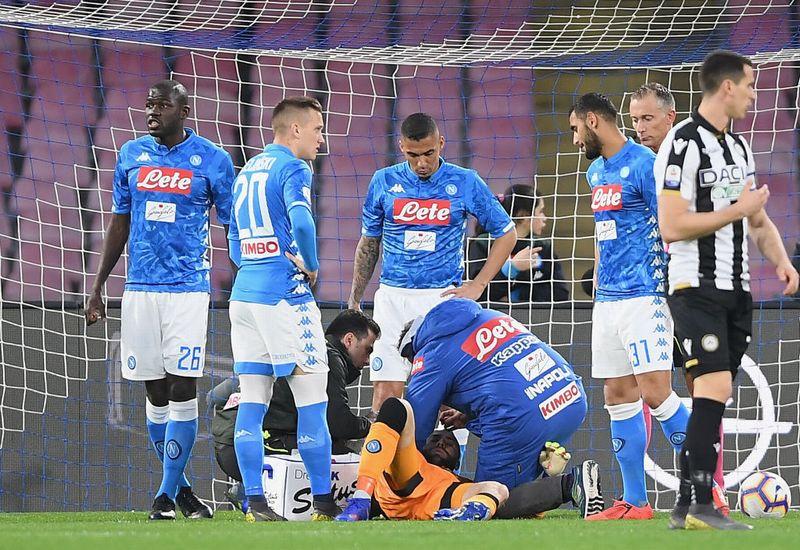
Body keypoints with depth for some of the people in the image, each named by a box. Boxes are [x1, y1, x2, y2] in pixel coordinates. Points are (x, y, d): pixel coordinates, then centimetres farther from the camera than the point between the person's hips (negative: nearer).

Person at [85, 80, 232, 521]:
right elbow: (120, 224, 15)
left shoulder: (212, 160, -1)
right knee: (156, 394, 6)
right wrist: (97, 287, 13)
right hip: (140, 287, 3)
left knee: (182, 391, -9)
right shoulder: (132, 154, 8)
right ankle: (179, 487, 18)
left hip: (188, 289, -3)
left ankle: (166, 494, -6)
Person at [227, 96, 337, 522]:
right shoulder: (291, 169, -7)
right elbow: (301, 221, -25)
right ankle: (323, 502, -3)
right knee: (312, 399, -3)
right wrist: (311, 266, -11)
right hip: (285, 295, -8)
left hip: (243, 294, 8)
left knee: (252, 402, 5)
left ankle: (255, 502, 2)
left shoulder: (248, 171, 19)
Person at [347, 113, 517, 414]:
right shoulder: (384, 181, 5)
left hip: (442, 299, -1)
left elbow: (506, 234, 10)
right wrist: (354, 301, 13)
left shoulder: (466, 183, 1)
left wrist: (478, 285, 1)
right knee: (386, 391, -6)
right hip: (392, 298, 1)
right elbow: (369, 243, 16)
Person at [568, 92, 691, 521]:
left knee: (656, 393, -14)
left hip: (644, 296, -9)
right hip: (607, 300, 9)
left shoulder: (643, 164, -10)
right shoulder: (596, 172, 17)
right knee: (618, 397, 6)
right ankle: (634, 502, 9)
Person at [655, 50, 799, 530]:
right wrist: (738, 210, -15)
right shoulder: (683, 145, -12)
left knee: (713, 400, 6)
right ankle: (701, 504, -18)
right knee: (715, 387, -18)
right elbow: (673, 226, -19)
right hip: (697, 288, -8)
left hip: (736, 291, 8)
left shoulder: (738, 147, 16)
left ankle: (687, 507, 8)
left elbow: (757, 219, 24)